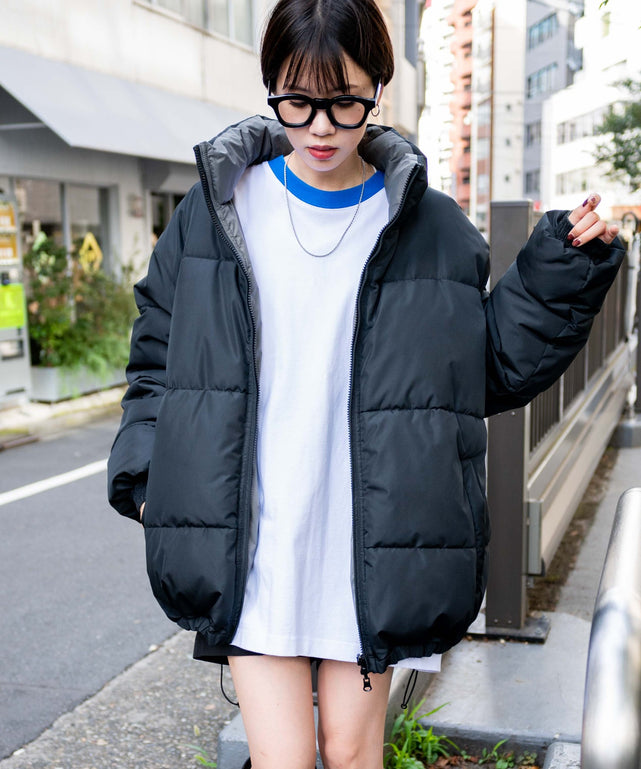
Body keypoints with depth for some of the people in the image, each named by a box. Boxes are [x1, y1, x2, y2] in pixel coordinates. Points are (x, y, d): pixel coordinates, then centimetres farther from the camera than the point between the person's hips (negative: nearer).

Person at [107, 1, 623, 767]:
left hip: (370, 553, 0)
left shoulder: (433, 228, 1)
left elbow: (495, 367, 7)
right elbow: (160, 351, 10)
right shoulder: (216, 210, 2)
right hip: (249, 555, 0)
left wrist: (566, 267, -2)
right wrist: (145, 473, 2)